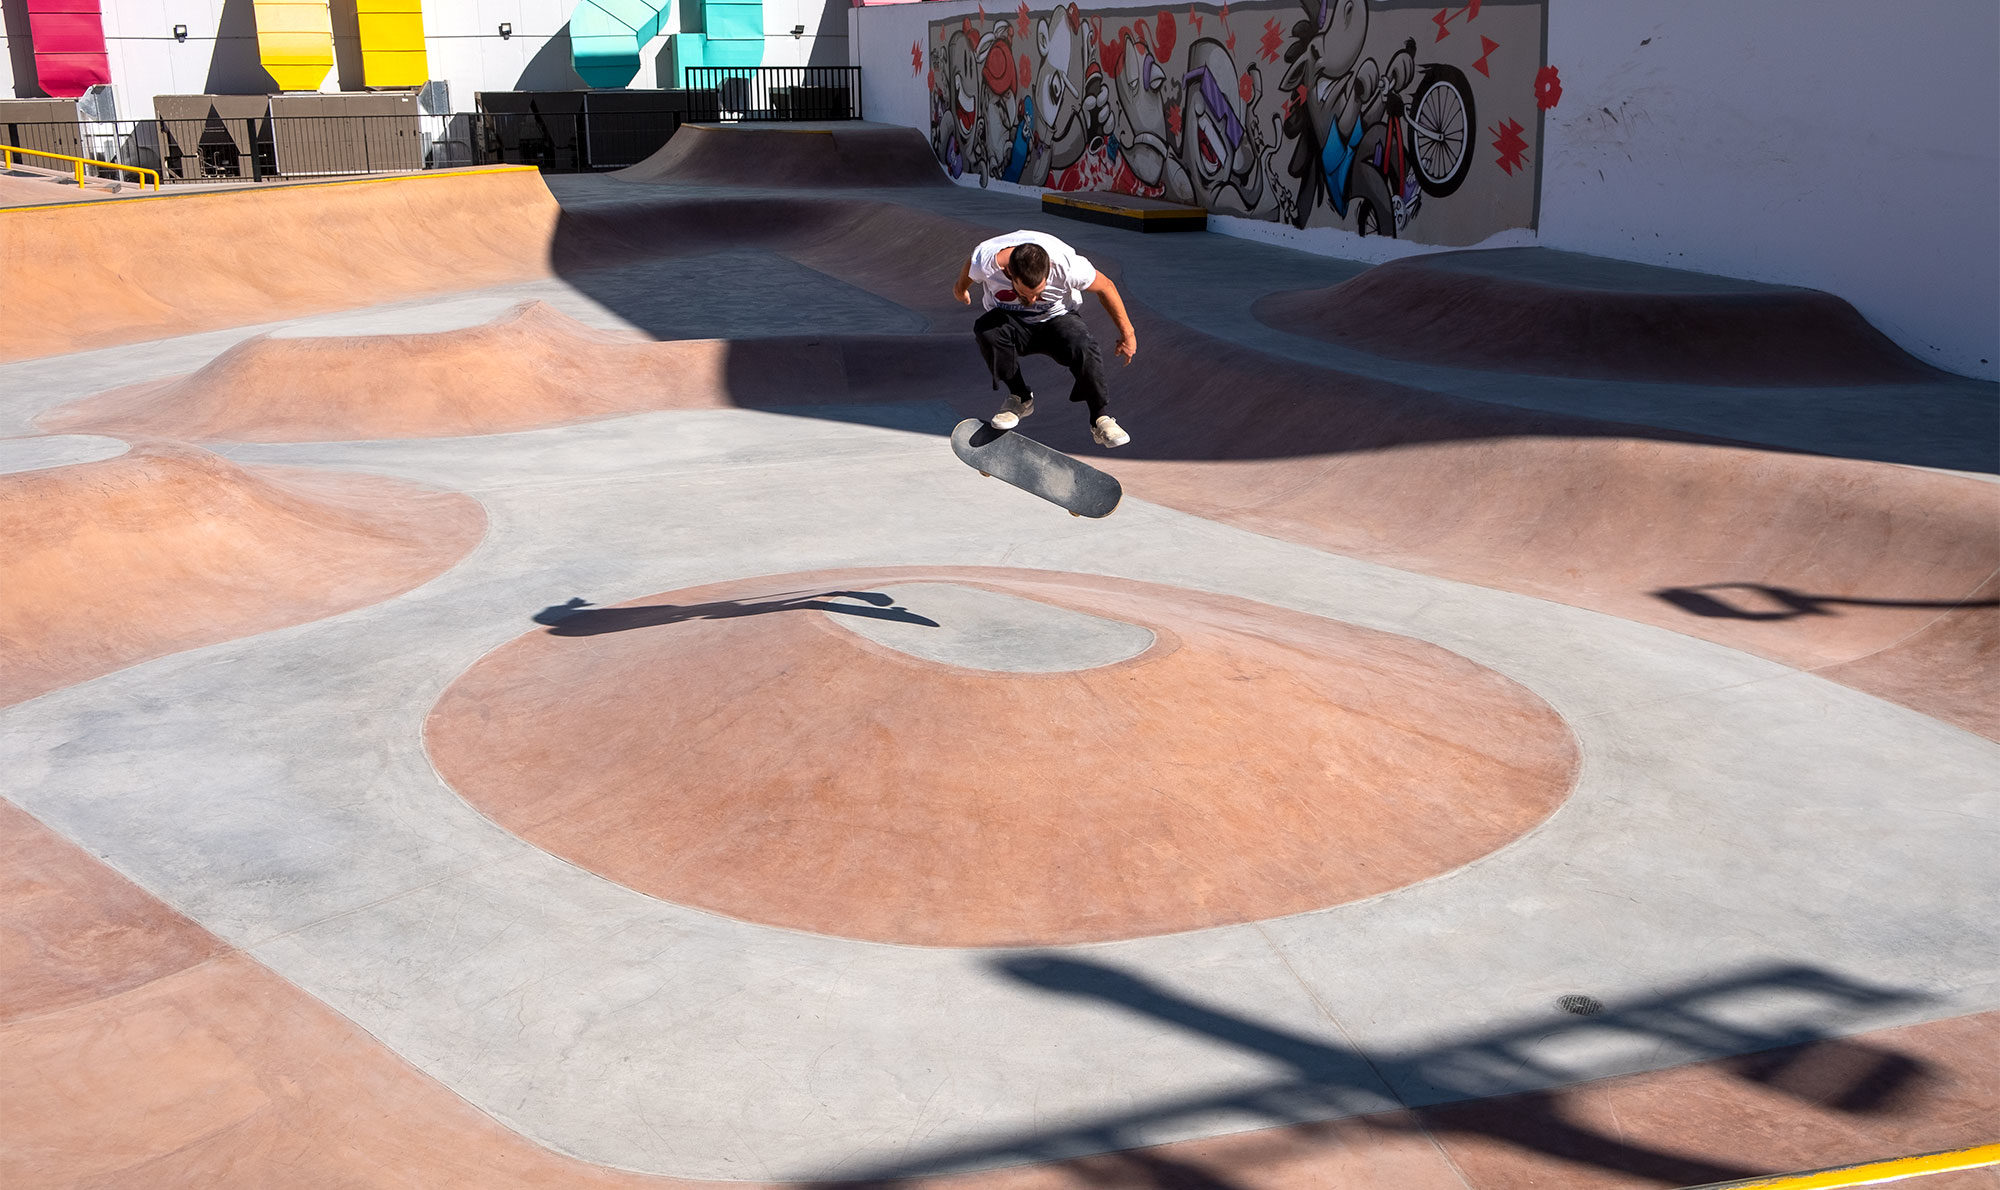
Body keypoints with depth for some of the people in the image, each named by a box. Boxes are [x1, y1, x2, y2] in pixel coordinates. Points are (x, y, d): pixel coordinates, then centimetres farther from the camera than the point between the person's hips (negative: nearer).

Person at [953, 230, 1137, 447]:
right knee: (986, 330, -34)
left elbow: (1106, 287, -13)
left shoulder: (1066, 265, -32)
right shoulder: (985, 261, -29)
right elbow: (968, 272, -1)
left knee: (1083, 347, -34)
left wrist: (1127, 332, -4)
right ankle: (1020, 398, -12)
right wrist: (960, 288, 22)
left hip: (1057, 319, -1)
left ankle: (1099, 419, -14)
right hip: (1010, 320, 1)